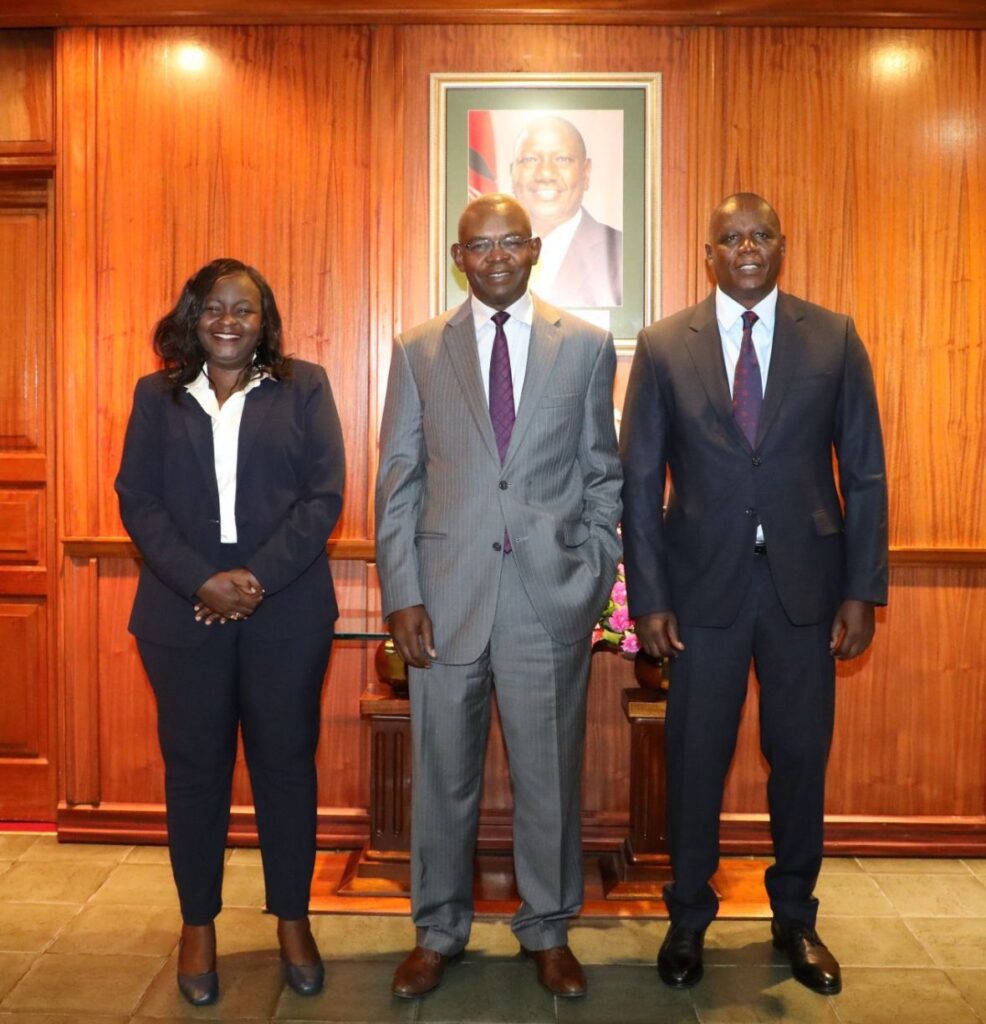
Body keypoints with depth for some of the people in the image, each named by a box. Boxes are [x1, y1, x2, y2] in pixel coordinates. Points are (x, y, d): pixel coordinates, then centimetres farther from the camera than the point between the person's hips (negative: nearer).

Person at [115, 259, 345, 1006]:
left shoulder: (304, 388, 5)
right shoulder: (157, 396, 10)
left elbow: (324, 497, -3)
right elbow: (138, 502, 2)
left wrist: (257, 577, -13)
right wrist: (201, 582, -12)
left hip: (286, 612, -1)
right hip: (184, 613, 1)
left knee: (286, 762, 8)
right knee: (194, 767, 9)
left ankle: (293, 919, 25)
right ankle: (198, 925, 26)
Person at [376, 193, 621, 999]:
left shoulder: (586, 346, 5)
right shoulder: (418, 351, 6)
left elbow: (604, 474, 8)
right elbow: (398, 481, 3)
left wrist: (594, 576, 0)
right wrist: (401, 594, -3)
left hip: (552, 595, 0)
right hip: (447, 594, 1)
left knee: (549, 774, 11)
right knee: (443, 776, 12)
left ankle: (548, 932, 32)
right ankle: (438, 932, 32)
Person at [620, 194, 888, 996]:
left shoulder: (835, 339, 2)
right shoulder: (663, 345, 0)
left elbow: (865, 473, 3)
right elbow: (641, 480, 0)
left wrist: (863, 590, -2)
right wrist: (647, 596, -4)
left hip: (805, 578, 1)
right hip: (704, 580, -1)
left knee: (801, 753, 11)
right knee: (695, 755, 8)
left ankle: (795, 916, 33)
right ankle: (689, 917, 29)